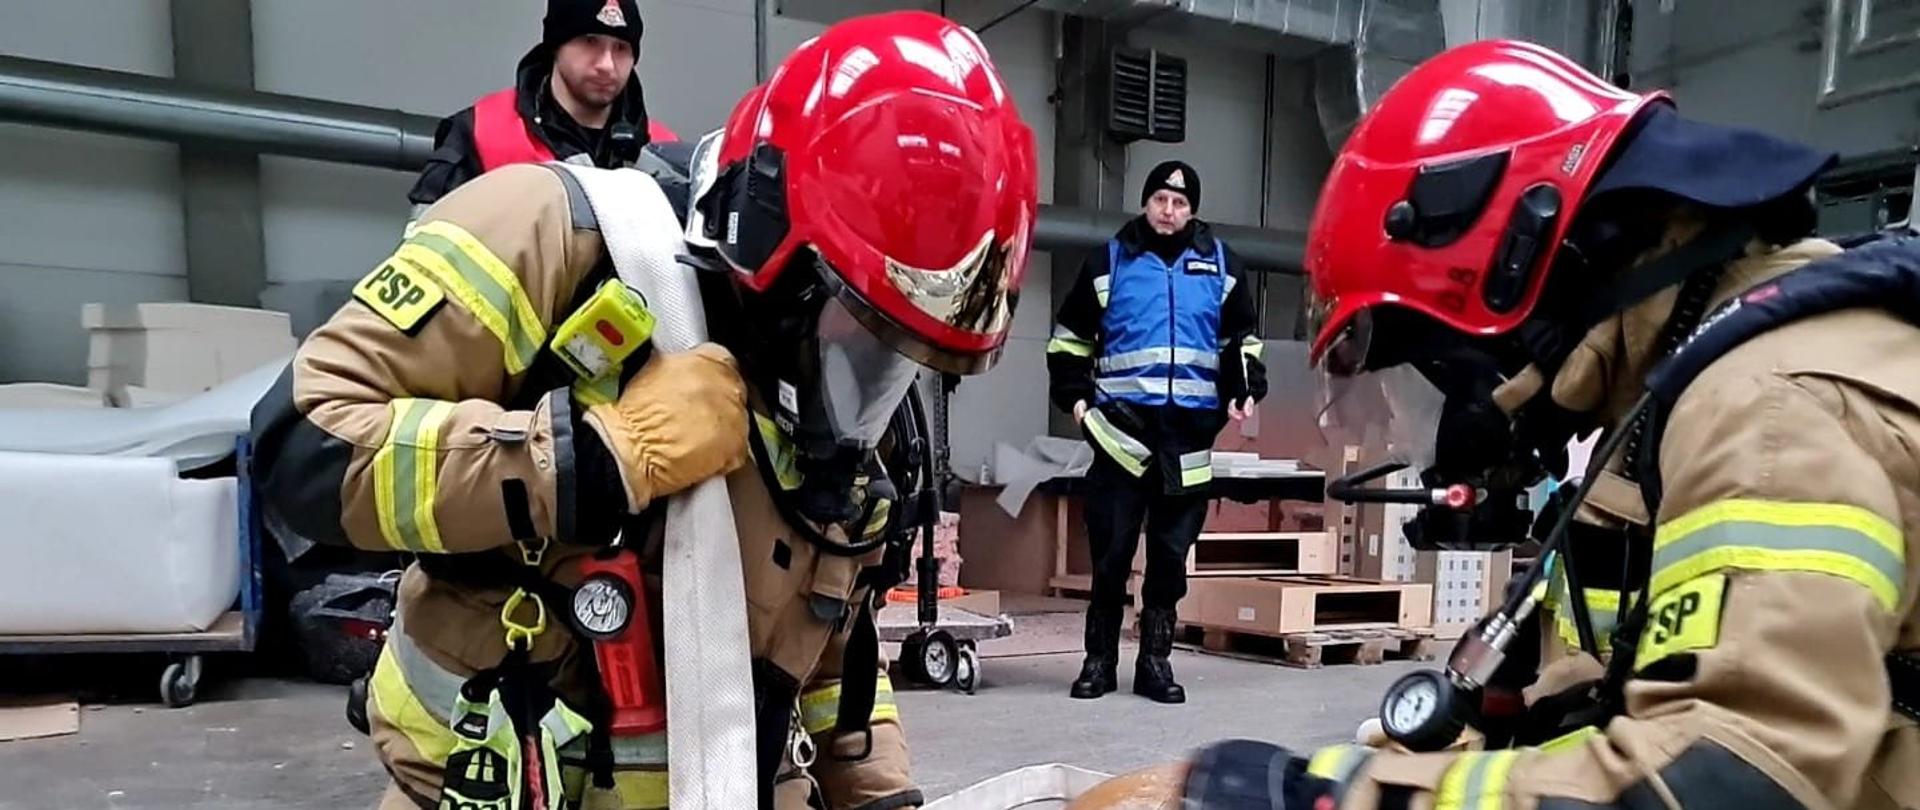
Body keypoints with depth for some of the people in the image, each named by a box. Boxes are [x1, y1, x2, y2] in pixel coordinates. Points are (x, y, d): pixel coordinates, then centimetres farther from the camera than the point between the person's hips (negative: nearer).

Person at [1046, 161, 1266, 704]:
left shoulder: (1219, 265, 12)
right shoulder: (1110, 262, 7)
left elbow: (1242, 338, 20)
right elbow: (1069, 338, 13)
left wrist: (1245, 392, 5)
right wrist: (1075, 394, 0)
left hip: (1190, 426, 2)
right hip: (1122, 423, -1)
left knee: (1172, 549, 5)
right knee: (1111, 548, -1)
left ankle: (1155, 661, 14)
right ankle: (1099, 659, 10)